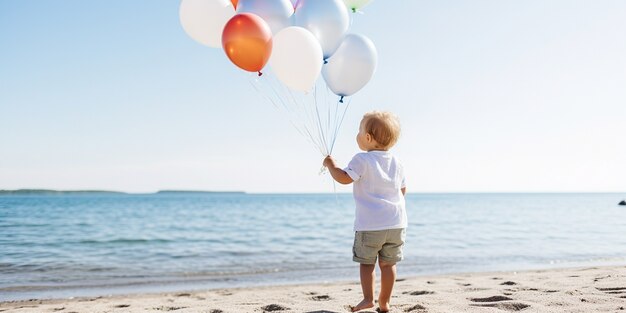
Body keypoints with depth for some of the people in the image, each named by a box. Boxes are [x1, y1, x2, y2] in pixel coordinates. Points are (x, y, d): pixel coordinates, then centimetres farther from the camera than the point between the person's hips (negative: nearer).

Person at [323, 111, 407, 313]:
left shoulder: (362, 160, -10)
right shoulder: (396, 163, 9)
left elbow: (344, 178, -16)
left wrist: (331, 165, 1)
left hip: (370, 225, -5)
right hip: (396, 223, 5)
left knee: (366, 262, 9)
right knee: (388, 264, 10)